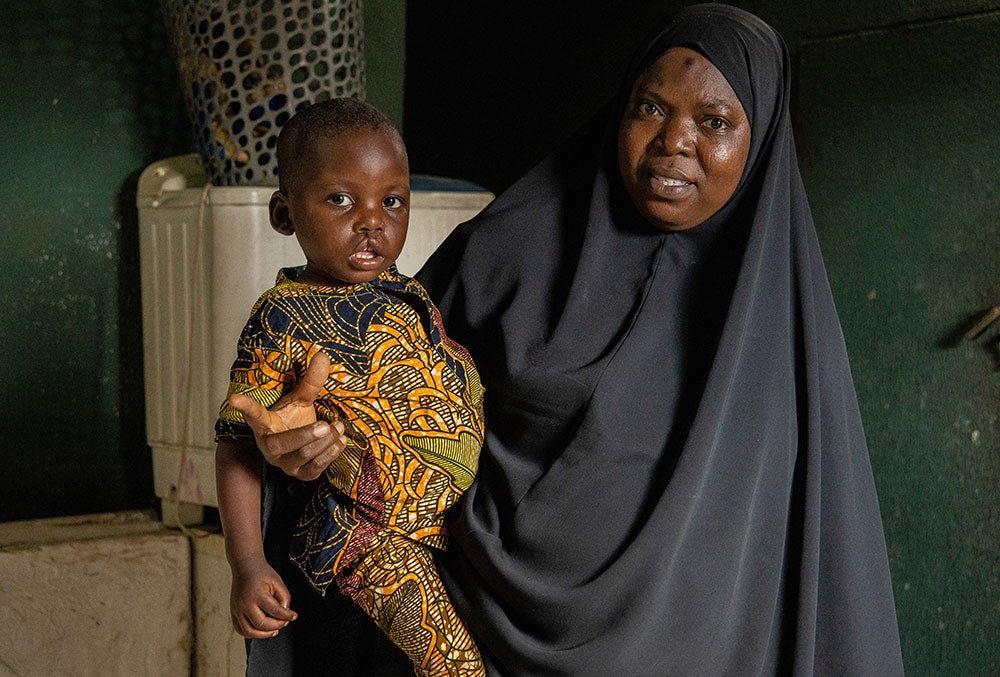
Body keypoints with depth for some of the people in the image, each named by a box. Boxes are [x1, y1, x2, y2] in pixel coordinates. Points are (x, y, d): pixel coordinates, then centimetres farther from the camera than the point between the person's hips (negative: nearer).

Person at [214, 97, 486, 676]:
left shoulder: (411, 298, 10)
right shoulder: (285, 316, -9)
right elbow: (238, 439, -8)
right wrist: (249, 566, -13)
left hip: (454, 516, 7)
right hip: (369, 532, -7)